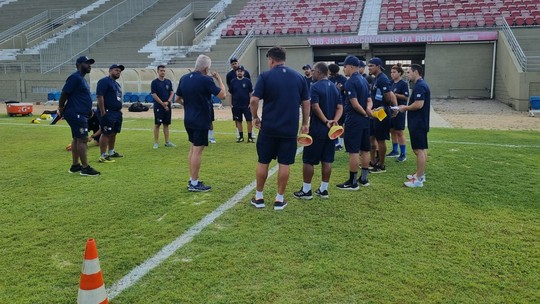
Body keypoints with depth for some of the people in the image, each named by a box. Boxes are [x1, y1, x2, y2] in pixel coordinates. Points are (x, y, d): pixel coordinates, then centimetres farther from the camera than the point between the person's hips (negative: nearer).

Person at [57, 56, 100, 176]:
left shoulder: (82, 79, 18)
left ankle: (75, 165, 21)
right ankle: (85, 168, -8)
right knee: (82, 139, -10)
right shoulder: (75, 77, -13)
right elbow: (64, 94, -16)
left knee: (76, 139, 14)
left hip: (81, 114, 11)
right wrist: (61, 110, -9)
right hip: (76, 114, -11)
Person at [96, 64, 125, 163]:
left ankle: (111, 152, 28)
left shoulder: (116, 84, 20)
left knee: (113, 133, 15)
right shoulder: (104, 81, -10)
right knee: (106, 134, -9)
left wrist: (119, 109, 19)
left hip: (117, 112, 10)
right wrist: (103, 112, -21)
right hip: (107, 112, -10)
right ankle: (103, 156, -7)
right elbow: (100, 97, -17)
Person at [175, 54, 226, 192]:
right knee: (198, 150, -3)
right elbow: (222, 95, -14)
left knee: (193, 148, 18)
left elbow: (177, 99, 12)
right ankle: (194, 184, 2)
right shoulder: (206, 80, -17)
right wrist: (219, 79, -1)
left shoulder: (184, 78, 5)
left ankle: (192, 179, 24)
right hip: (201, 120, -8)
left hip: (188, 119, 8)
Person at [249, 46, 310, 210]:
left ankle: (259, 197, 20)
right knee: (284, 163, 7)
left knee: (263, 162, 11)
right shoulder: (299, 76, 5)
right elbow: (306, 103, 7)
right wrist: (305, 124, 14)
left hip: (269, 127, -2)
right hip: (290, 129, 2)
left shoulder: (265, 76, -5)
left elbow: (254, 100, -11)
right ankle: (279, 199, 13)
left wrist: (255, 117, 4)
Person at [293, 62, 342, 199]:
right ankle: (323, 189, 16)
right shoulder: (335, 87, 11)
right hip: (330, 130, 7)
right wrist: (334, 121, -9)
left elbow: (315, 107, -21)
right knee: (327, 160, 10)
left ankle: (306, 190, 7)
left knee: (308, 160, 2)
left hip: (317, 130, -7)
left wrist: (326, 121, -16)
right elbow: (340, 108, 4)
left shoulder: (315, 87, -12)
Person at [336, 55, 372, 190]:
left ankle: (353, 182, 1)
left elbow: (355, 103, -21)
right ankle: (364, 179, 21)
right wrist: (368, 110, -7)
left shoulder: (350, 82, -16)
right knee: (365, 150, 12)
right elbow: (369, 100, 13)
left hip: (353, 121, -9)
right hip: (365, 121, 9)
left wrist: (365, 113, -7)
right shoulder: (364, 80, 13)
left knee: (353, 151, -4)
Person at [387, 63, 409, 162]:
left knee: (399, 132, -4)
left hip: (399, 111, -7)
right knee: (392, 131, 13)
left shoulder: (403, 84, -9)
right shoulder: (391, 83, 11)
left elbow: (406, 97, -16)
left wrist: (394, 94, -19)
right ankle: (395, 151, 25)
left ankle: (403, 154, 3)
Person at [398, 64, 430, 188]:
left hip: (418, 123, -11)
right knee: (421, 149, 16)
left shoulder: (420, 86, -19)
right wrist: (406, 107, 11)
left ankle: (419, 179, -3)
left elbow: (419, 104, -26)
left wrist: (405, 108, -12)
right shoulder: (421, 84, 15)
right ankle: (420, 174, 26)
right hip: (419, 123, 11)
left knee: (419, 150, -7)